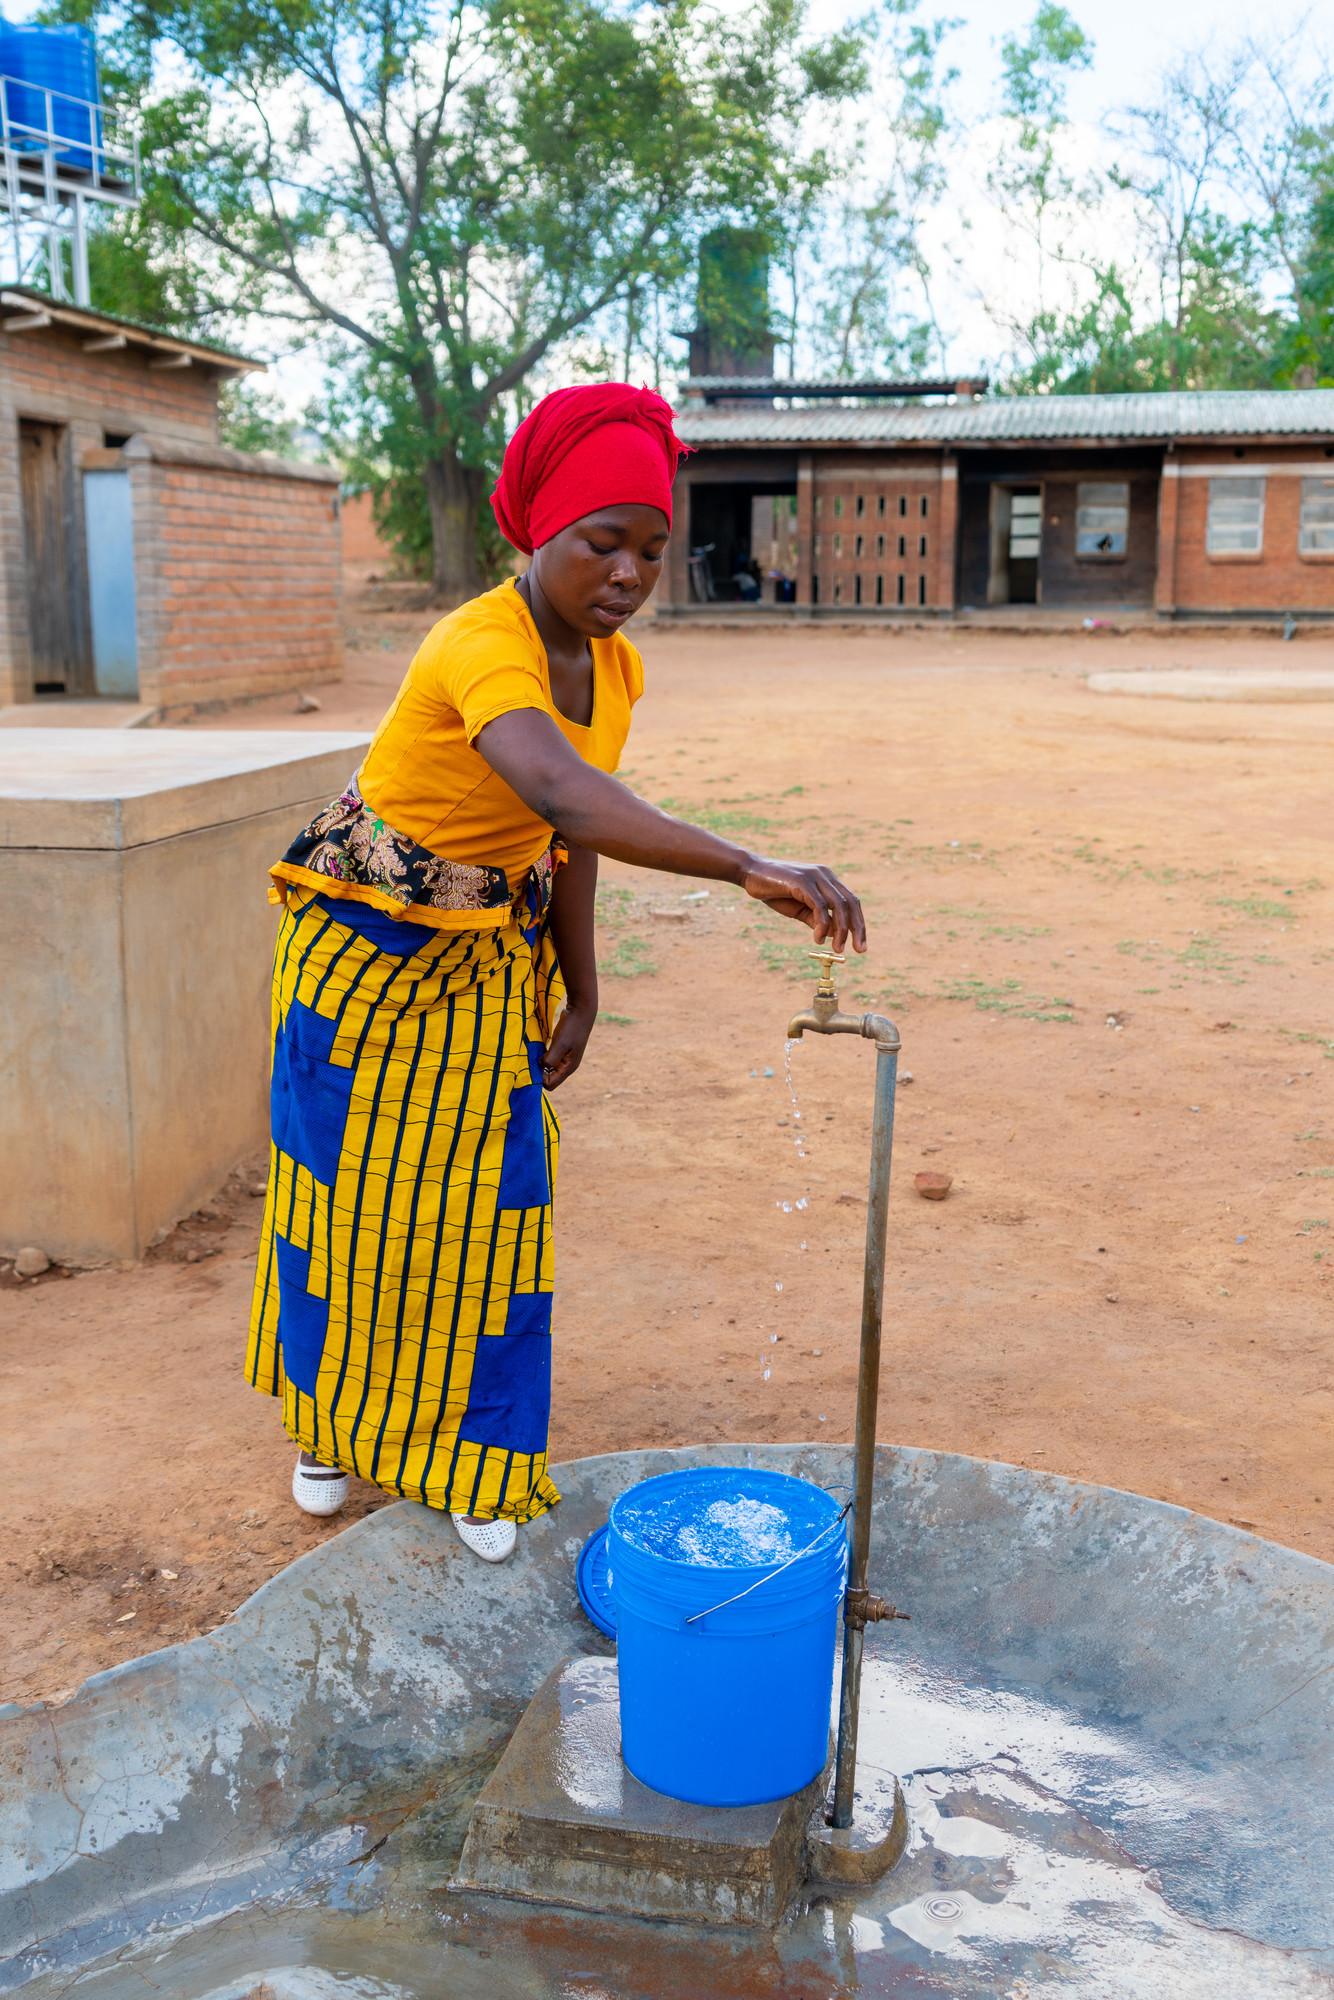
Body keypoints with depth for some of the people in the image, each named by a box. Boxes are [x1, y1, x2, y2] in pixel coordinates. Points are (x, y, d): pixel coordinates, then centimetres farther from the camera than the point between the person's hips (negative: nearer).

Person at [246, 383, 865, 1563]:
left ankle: (476, 1465, 23)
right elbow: (565, 798, -50)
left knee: (490, 1209, 6)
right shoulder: (480, 647, -31)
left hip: (491, 967, 5)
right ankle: (328, 1419, 37)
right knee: (350, 1197, 12)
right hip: (366, 955, -5)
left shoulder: (614, 668, -7)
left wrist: (582, 994, 4)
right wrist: (749, 870, -58)